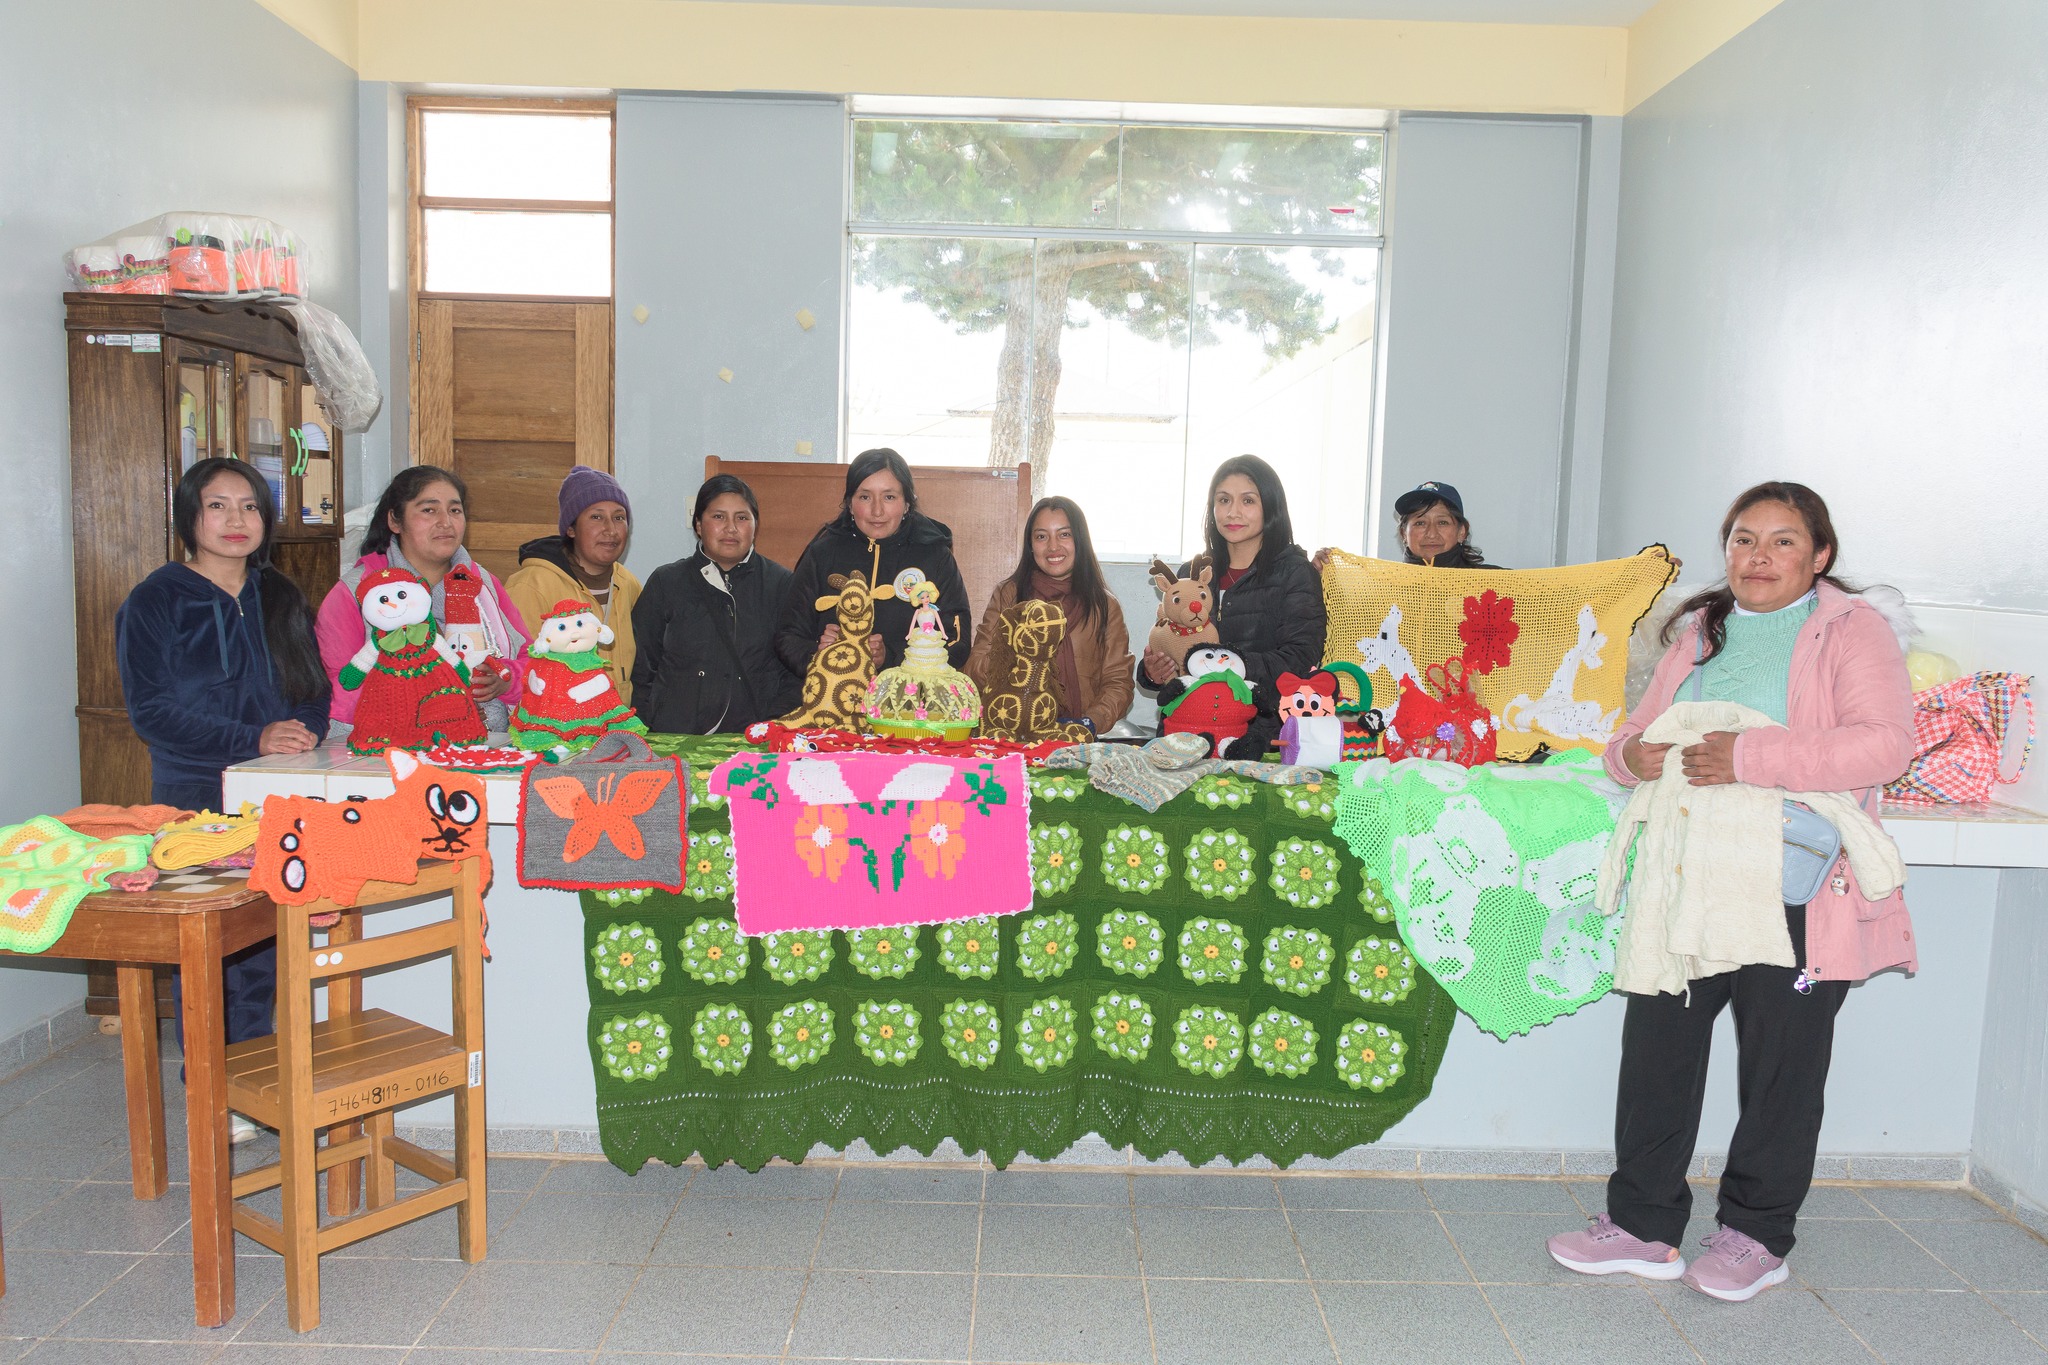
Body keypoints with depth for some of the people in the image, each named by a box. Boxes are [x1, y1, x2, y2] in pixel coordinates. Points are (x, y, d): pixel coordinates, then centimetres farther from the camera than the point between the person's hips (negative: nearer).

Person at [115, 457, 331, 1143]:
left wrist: (303, 730, -10)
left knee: (265, 939, 8)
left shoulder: (281, 598, 12)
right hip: (193, 798, -4)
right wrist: (252, 740, -19)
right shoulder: (155, 602, -2)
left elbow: (316, 688, 13)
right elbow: (151, 711, -9)